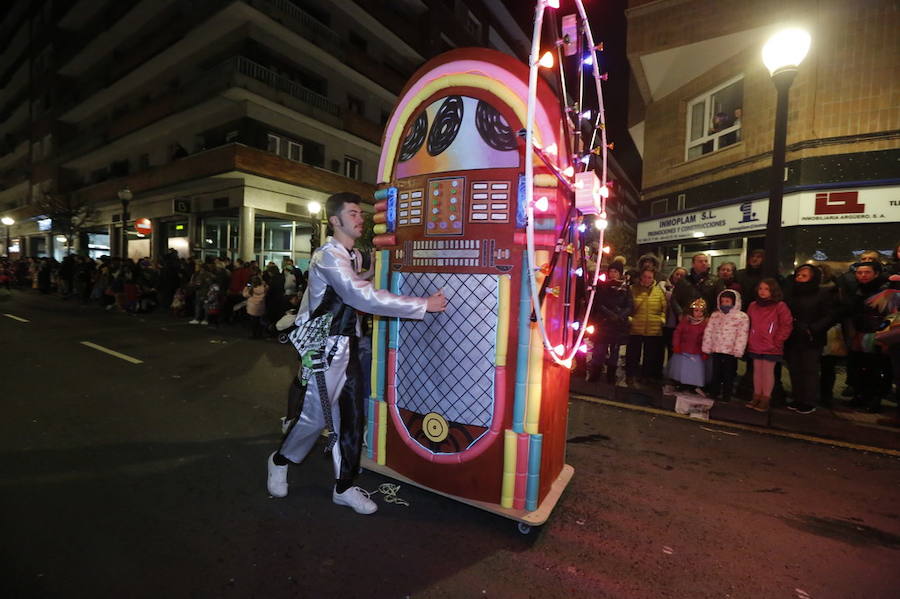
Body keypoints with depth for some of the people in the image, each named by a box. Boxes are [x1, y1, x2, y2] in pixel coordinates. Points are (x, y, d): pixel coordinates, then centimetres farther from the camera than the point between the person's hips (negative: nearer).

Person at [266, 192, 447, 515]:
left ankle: (344, 487, 24)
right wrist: (424, 305, -27)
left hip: (347, 346, 8)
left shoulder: (353, 256, 12)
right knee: (315, 415, 4)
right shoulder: (328, 256, -17)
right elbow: (365, 297, -28)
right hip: (326, 348, -8)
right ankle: (279, 461, 34)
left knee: (351, 417, 10)